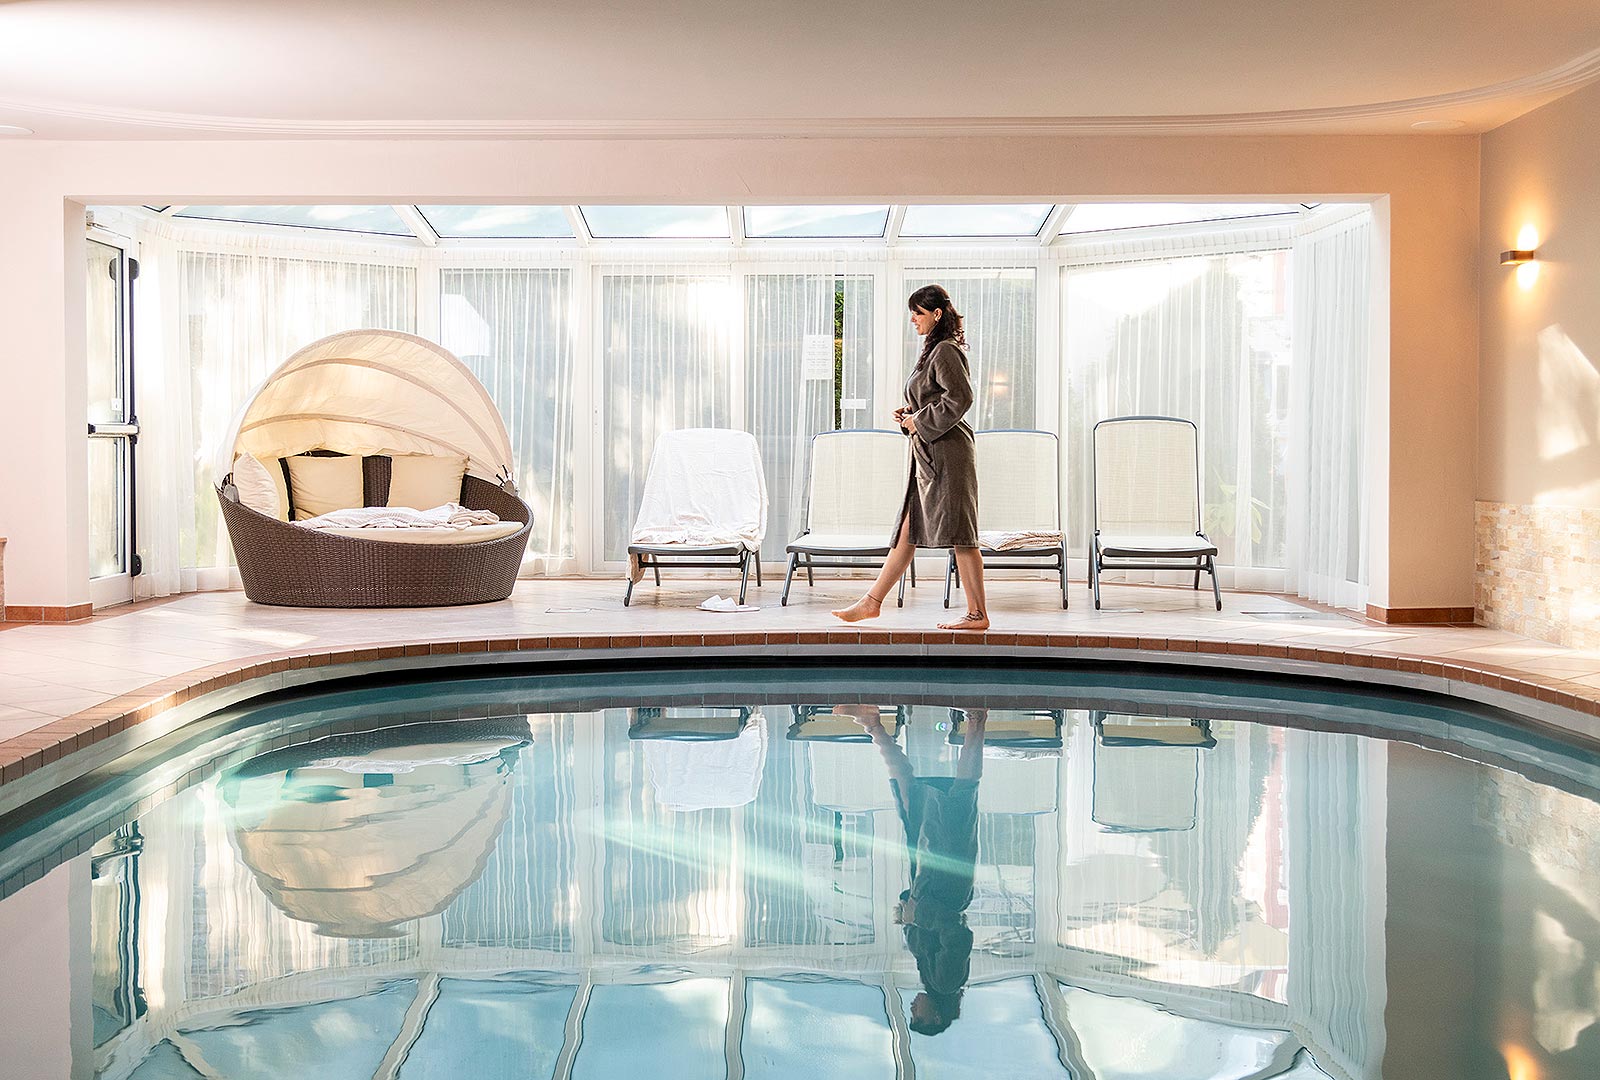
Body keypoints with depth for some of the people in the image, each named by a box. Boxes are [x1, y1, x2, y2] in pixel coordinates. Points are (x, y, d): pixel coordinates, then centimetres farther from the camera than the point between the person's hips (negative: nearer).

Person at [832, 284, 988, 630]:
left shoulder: (946, 351, -10)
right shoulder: (934, 350, 20)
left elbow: (960, 398, -21)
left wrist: (920, 421, -13)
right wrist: (909, 416, 12)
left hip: (947, 454, -10)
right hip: (928, 457, 10)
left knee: (959, 535, -7)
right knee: (908, 530, 12)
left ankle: (977, 614, -3)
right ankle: (872, 602, 15)